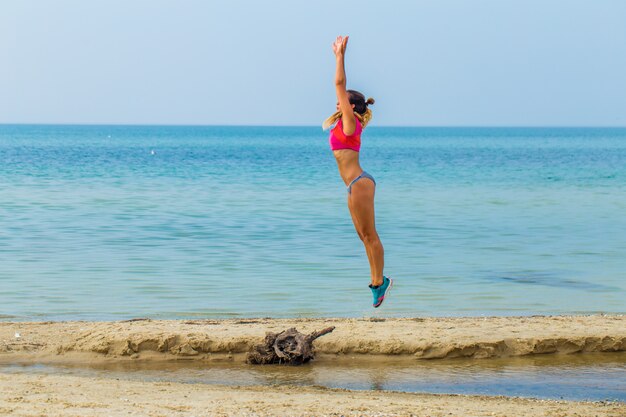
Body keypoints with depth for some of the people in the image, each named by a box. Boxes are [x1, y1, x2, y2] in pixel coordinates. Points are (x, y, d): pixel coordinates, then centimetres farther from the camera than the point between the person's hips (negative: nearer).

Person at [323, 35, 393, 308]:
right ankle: (378, 281, 12)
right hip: (356, 184, 9)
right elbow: (340, 85, 22)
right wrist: (339, 56, 25)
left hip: (359, 183, -9)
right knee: (365, 235, 10)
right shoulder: (345, 123, 14)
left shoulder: (350, 121, -7)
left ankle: (379, 282, -3)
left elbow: (339, 83, -11)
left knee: (369, 235, -6)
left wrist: (340, 56, -6)